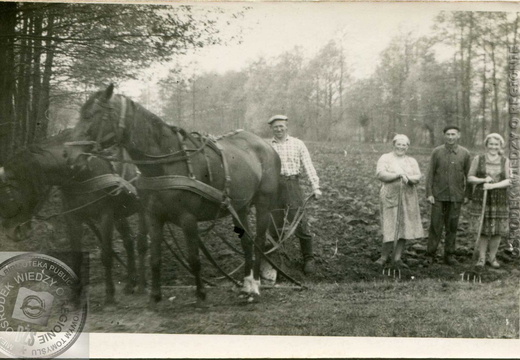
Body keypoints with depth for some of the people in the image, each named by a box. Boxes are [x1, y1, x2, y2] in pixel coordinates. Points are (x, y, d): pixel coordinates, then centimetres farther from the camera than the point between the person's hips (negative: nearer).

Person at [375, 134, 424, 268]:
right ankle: (384, 256, 4)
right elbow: (380, 174, -11)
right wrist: (398, 175, -18)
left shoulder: (412, 161, 14)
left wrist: (408, 177, -19)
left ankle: (397, 258, 7)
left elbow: (418, 177, 2)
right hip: (390, 197, -3)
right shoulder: (385, 158, 4)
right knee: (391, 227, -7)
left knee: (404, 227, 1)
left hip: (408, 198, 4)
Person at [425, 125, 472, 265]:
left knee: (452, 226, 6)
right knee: (435, 225, 0)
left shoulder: (465, 153, 0)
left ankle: (449, 255, 15)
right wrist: (429, 194, -7)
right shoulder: (436, 152, -2)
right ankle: (430, 256, 7)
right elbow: (430, 174, -1)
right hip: (439, 196, -1)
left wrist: (467, 195, 1)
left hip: (456, 196, 1)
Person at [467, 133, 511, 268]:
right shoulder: (478, 159, 1)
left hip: (499, 201, 1)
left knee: (498, 231, 2)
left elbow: (508, 181, -3)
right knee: (483, 230, -2)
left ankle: (492, 257, 19)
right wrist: (483, 180, -16)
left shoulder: (505, 161, 2)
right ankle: (481, 258, 12)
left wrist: (493, 185, -19)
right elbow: (470, 178, 3)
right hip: (481, 199, -1)